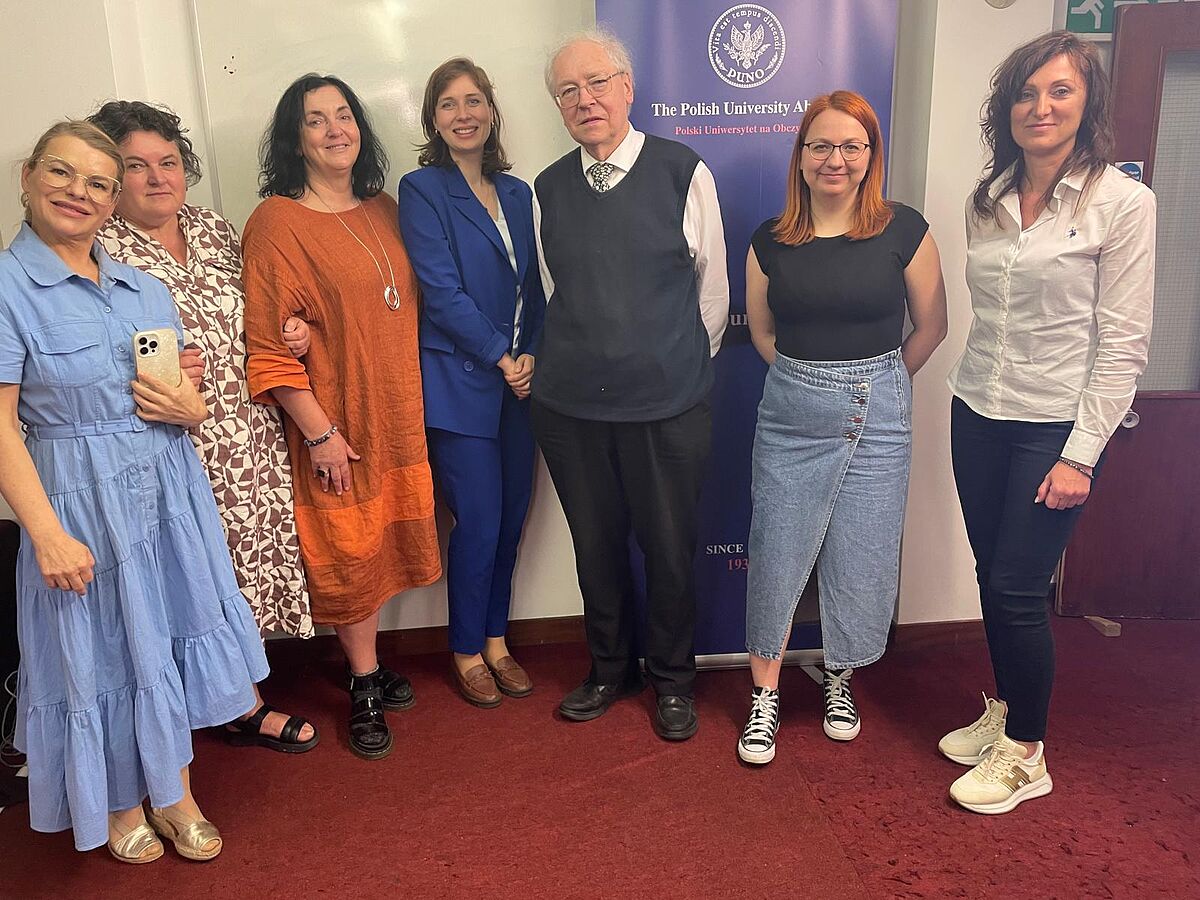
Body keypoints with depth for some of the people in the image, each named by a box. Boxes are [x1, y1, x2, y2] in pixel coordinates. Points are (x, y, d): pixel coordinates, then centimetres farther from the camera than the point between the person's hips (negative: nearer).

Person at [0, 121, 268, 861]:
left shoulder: (146, 289, 8)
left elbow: (190, 390, 17)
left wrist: (190, 408, -7)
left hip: (171, 488, 5)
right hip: (82, 499, -5)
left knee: (172, 630, 13)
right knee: (103, 648, 8)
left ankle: (176, 793, 32)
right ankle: (122, 806, 32)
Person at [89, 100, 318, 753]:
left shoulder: (216, 230, 10)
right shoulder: (100, 251, -8)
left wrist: (292, 333, 2)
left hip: (251, 439, 6)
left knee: (250, 556, 13)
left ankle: (242, 698, 32)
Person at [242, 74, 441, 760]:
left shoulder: (383, 210, 9)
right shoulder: (277, 222, -11)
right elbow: (270, 343, -13)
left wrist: (417, 398, 11)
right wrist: (319, 431, -15)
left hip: (400, 409, 6)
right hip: (337, 421, -6)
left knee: (381, 542, 14)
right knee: (349, 551, 6)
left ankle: (371, 667, 32)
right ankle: (365, 688, 23)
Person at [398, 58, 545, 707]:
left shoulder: (516, 192, 13)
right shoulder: (422, 190, -4)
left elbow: (532, 285, 12)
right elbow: (442, 292, -12)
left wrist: (532, 355, -2)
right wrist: (500, 357, -10)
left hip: (519, 383, 6)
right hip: (459, 382, -5)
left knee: (512, 515, 10)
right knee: (479, 524, -2)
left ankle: (495, 639, 28)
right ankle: (467, 652, 20)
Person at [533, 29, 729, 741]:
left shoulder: (685, 173, -5)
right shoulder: (548, 190, 4)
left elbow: (713, 290, 3)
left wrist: (685, 371, 10)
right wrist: (586, 363, 14)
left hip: (669, 407, -2)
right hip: (570, 404, 3)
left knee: (670, 549, 8)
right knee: (596, 545, 15)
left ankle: (673, 680, 32)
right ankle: (610, 669, 37)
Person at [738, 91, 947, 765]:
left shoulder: (904, 230, -3)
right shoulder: (771, 241, 2)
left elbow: (932, 326, 6)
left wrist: (879, 380, 8)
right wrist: (809, 376, 8)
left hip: (877, 413, -1)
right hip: (790, 413, 1)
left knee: (862, 558, 7)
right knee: (777, 555, 3)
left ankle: (841, 682, 31)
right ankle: (765, 696, 20)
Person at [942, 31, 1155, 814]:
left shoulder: (1123, 203, -9)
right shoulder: (987, 200, 6)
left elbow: (1123, 343, -11)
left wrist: (1080, 455, -14)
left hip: (1055, 426, -5)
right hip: (978, 414, 5)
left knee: (1018, 589, -2)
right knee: (992, 575, 13)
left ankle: (1025, 756, 17)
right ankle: (1003, 713, 33)